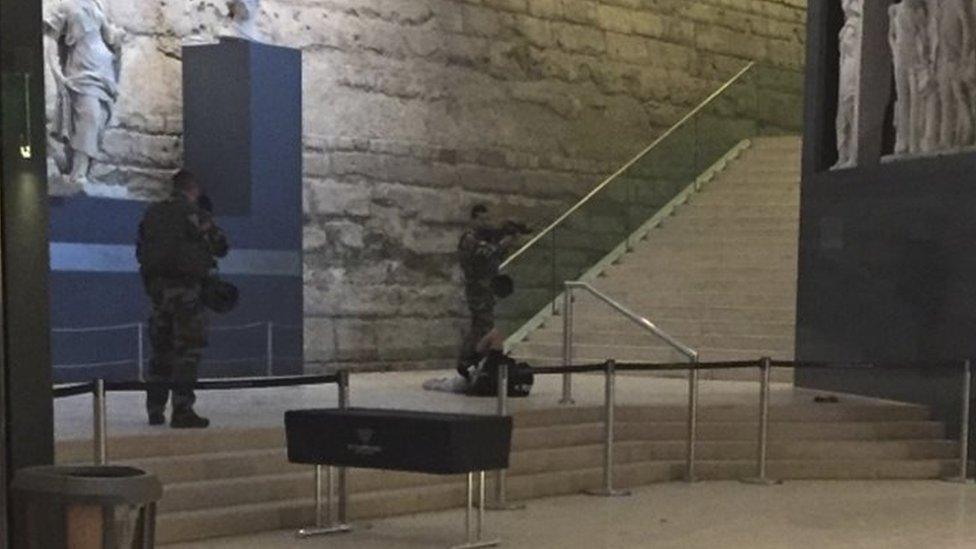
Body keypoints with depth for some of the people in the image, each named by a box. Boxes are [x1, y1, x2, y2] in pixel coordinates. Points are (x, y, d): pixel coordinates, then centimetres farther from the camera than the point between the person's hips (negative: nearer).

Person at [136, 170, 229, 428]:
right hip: (186, 287, -6)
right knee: (188, 349, -4)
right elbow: (221, 247, -3)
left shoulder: (152, 213, 11)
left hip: (156, 286, 6)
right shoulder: (195, 213, -8)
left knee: (161, 348, 15)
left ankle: (155, 409, 20)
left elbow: (140, 250, 15)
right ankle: (182, 410, -9)